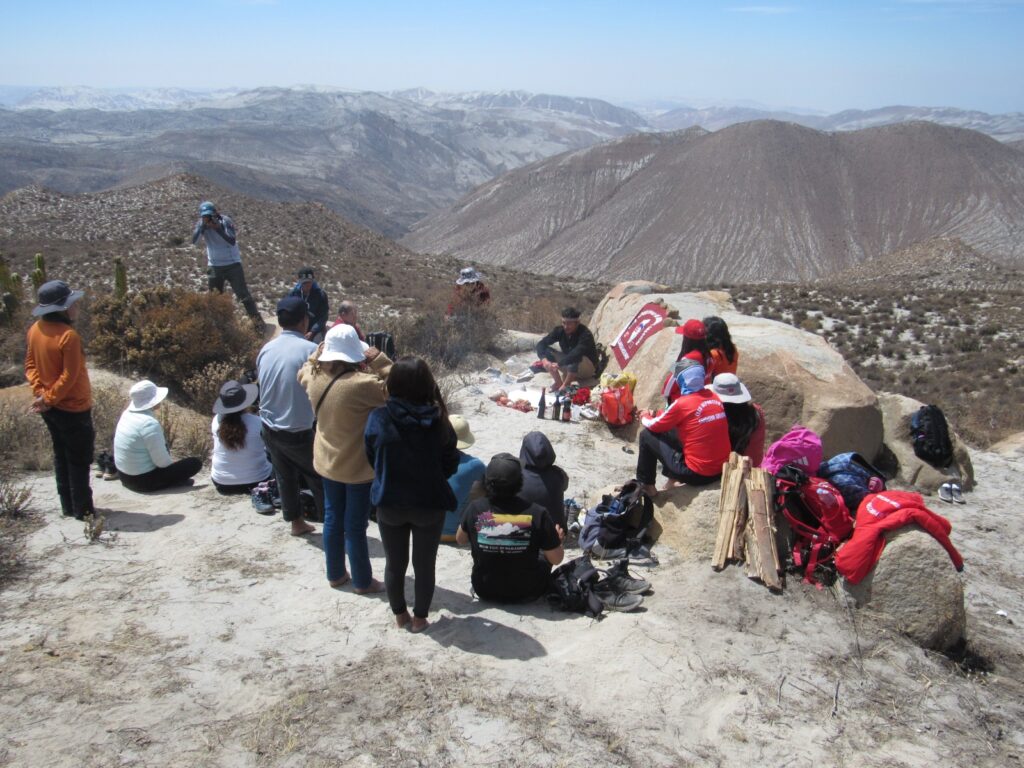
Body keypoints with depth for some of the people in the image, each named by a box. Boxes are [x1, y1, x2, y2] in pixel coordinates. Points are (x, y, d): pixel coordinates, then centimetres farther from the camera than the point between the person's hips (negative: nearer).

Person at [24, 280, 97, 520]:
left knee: (61, 456, 18)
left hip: (51, 409, 8)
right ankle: (82, 509, 11)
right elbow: (69, 377, -24)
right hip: (73, 409, -8)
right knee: (79, 460, 4)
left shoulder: (35, 330, 2)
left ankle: (68, 506, 27)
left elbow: (30, 365, 5)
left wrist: (41, 393, -4)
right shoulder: (69, 336, -24)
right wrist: (49, 398, -14)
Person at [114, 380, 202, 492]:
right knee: (196, 462, -6)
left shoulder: (128, 413, 1)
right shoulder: (150, 423, -26)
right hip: (143, 481, -9)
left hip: (124, 476, 9)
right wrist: (173, 464, -1)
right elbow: (162, 462, -20)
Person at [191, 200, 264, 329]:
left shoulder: (225, 221, -14)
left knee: (243, 295, -5)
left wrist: (217, 228, -33)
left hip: (232, 264, -4)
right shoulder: (201, 224, -4)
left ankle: (258, 321, -1)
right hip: (214, 266, 4)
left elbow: (232, 241, -26)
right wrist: (202, 224, -27)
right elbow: (194, 241, -20)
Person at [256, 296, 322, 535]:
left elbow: (261, 383, 11)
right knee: (319, 477, 11)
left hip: (269, 428, 6)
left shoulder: (266, 349, 0)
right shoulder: (310, 350, -17)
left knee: (285, 476, 19)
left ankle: (296, 522, 32)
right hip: (298, 431, -6)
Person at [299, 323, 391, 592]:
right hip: (358, 467, -6)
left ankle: (335, 574, 35)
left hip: (327, 463, 6)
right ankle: (362, 581, 23)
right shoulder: (360, 383, -29)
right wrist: (380, 361, -21)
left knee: (332, 519, 20)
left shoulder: (315, 378, -7)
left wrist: (317, 352, 7)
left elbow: (303, 371, 17)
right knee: (356, 527, 7)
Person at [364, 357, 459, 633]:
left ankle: (399, 615, 36)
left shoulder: (379, 419, -16)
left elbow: (372, 458, -2)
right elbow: (450, 465, -5)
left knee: (395, 563, 20)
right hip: (429, 506, -1)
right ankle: (419, 618, 31)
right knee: (424, 564, 17)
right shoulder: (438, 422, -16)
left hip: (389, 504, 1)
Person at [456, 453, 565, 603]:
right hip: (527, 593, -1)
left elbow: (460, 539, 6)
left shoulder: (475, 509, -15)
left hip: (485, 591, 1)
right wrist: (557, 539, 9)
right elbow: (556, 559, -11)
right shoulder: (537, 513, -21)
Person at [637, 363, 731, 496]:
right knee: (673, 432, 25)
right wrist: (658, 415, 23)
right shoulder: (714, 397, 3)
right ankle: (673, 479, 32)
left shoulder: (683, 403, -16)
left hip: (697, 473, -7)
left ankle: (645, 485, 22)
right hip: (722, 469, 7)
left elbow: (655, 426, -1)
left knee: (647, 435, 8)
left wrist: (644, 418, 21)